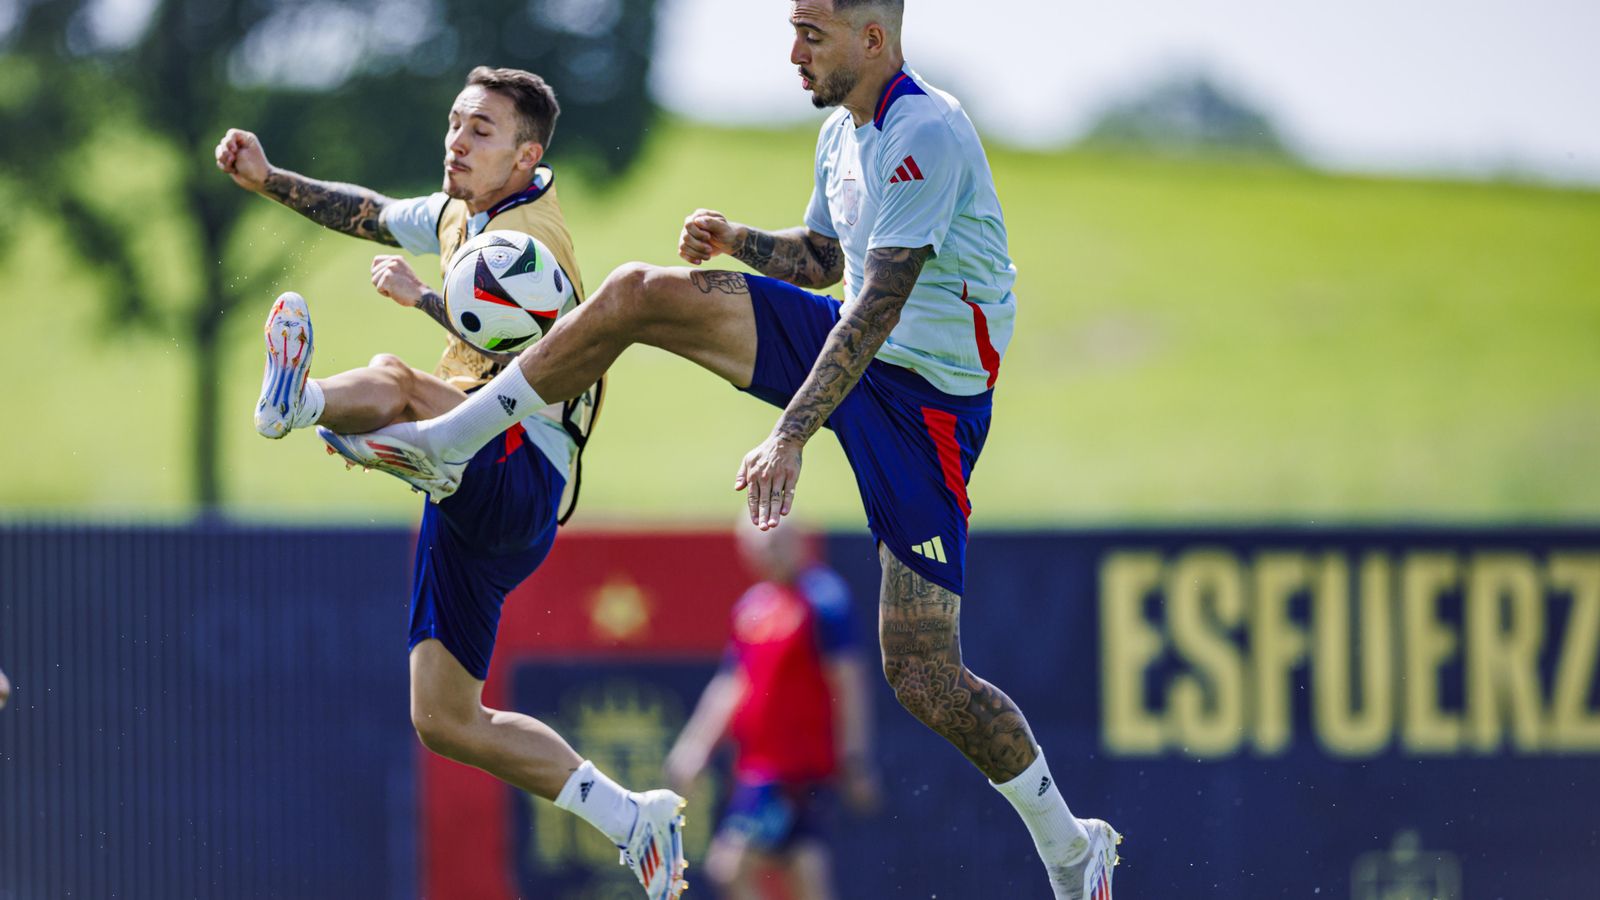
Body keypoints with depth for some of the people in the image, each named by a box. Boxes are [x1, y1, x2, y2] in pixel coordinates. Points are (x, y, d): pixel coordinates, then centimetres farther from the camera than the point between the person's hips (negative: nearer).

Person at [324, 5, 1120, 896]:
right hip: (851, 349, 8)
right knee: (635, 294, -6)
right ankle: (448, 444, 4)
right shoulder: (844, 130, 6)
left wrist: (790, 437, -34)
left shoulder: (926, 137, -23)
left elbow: (877, 306, -29)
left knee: (925, 680, -10)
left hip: (927, 398, -8)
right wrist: (739, 241, 2)